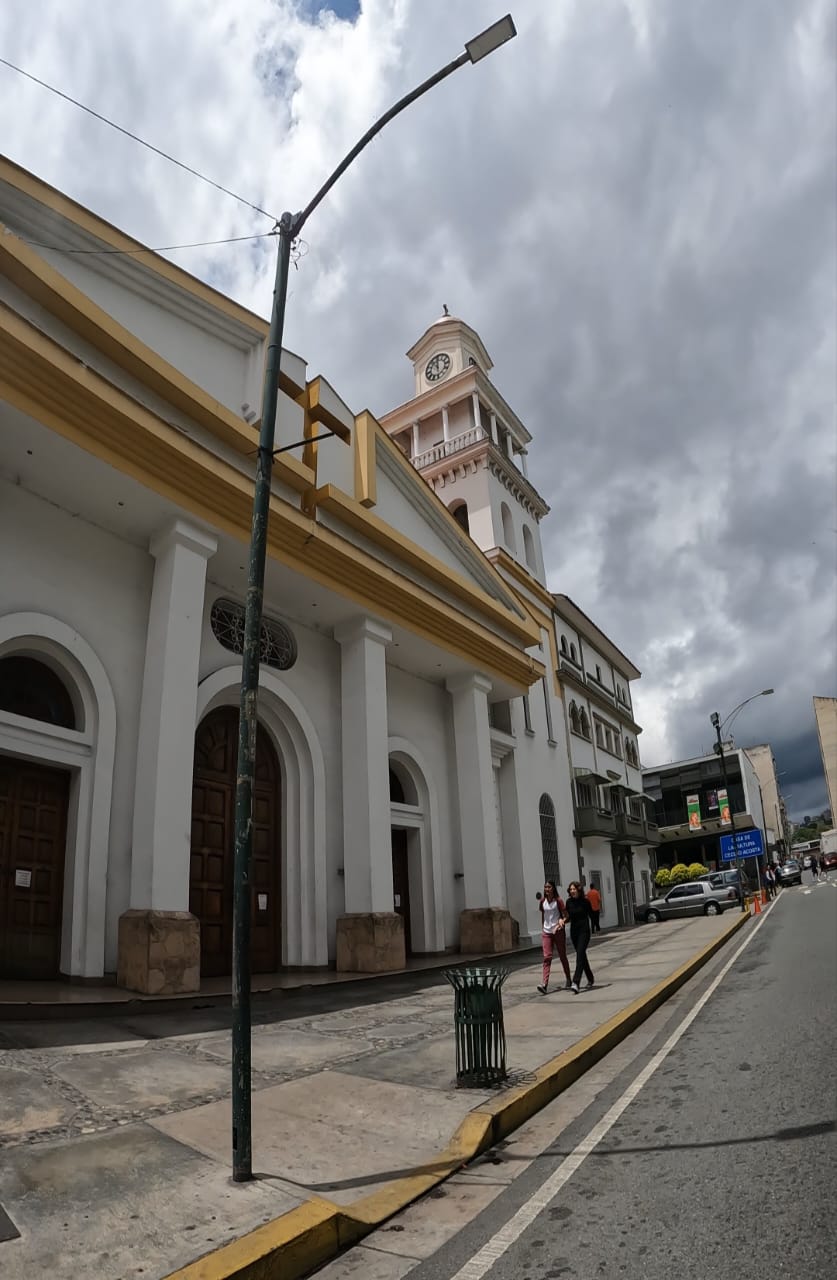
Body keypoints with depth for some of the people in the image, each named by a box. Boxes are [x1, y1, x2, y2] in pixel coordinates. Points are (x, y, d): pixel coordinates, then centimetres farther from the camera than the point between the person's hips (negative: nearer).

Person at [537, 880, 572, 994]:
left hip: (558, 931, -2)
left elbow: (565, 915, -9)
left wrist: (562, 921, -28)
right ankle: (544, 984, -17)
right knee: (547, 957, -9)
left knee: (562, 956, 10)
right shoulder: (542, 901, 5)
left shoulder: (558, 901, -6)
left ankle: (568, 981, 28)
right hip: (546, 932, 2)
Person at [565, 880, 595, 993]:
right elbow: (568, 918, 7)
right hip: (574, 931, 5)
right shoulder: (569, 902, 1)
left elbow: (591, 915, 2)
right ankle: (591, 979, 34)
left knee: (580, 955, -15)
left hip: (584, 931, -5)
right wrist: (564, 919, -11)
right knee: (581, 955, 16)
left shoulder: (585, 901, -8)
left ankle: (575, 983, -22)